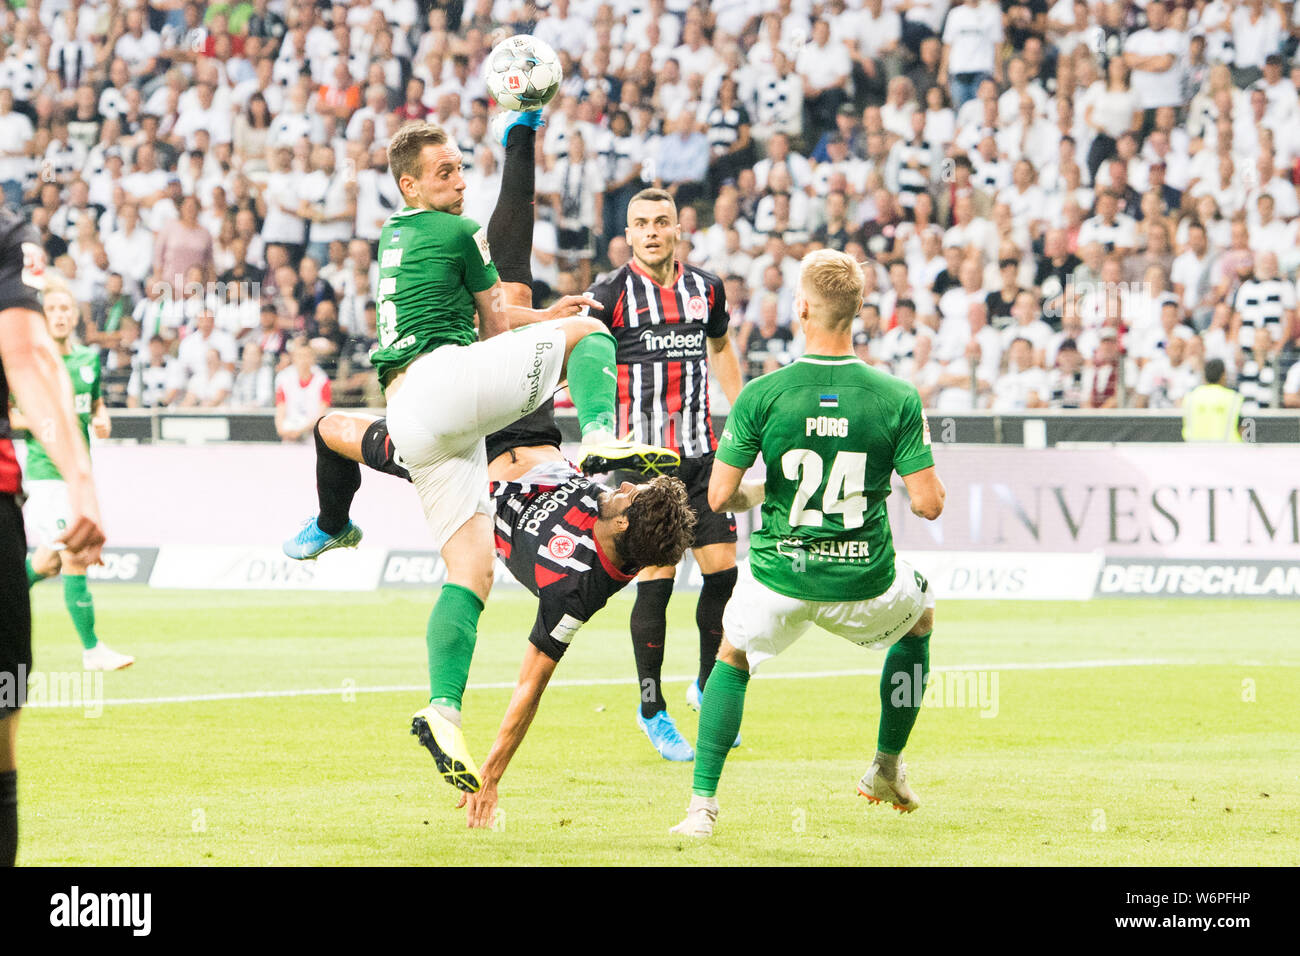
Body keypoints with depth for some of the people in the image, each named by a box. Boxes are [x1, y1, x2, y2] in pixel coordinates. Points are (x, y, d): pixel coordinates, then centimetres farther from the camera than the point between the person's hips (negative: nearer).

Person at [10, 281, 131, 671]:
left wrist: (101, 419, 3)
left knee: (48, 562, 15)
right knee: (76, 557, -12)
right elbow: (7, 414, -6)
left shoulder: (89, 359, 9)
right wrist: (31, 421, -23)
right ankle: (92, 649, -7)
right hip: (46, 472, -7)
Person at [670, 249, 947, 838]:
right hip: (864, 585, 0)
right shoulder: (898, 400, -11)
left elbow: (719, 497, -7)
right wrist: (926, 486, 15)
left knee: (732, 656, 29)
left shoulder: (761, 395, -11)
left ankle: (702, 805, 16)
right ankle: (887, 769, 37)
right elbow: (928, 503, -9)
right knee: (920, 617, 34)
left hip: (779, 579, 0)